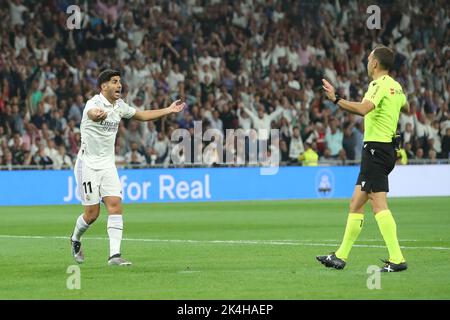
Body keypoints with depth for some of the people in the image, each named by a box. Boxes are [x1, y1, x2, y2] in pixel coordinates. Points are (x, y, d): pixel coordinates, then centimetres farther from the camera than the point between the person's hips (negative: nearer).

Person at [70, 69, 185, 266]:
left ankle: (114, 255, -15)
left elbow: (141, 115, 25)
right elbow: (92, 113, -44)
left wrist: (169, 110, 18)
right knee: (92, 213, -2)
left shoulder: (119, 105, 7)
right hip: (88, 163, -6)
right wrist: (97, 115, -70)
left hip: (107, 164, 6)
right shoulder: (94, 103, -18)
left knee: (115, 204, -11)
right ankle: (75, 239, 30)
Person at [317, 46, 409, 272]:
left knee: (378, 204, -13)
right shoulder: (395, 86, 15)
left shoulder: (379, 85, -13)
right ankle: (341, 256, 19)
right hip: (388, 148, 10)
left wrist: (336, 99, -29)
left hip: (376, 147, -10)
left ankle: (397, 259, -19)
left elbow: (363, 108, -31)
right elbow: (406, 108, 35)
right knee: (356, 203, 14)